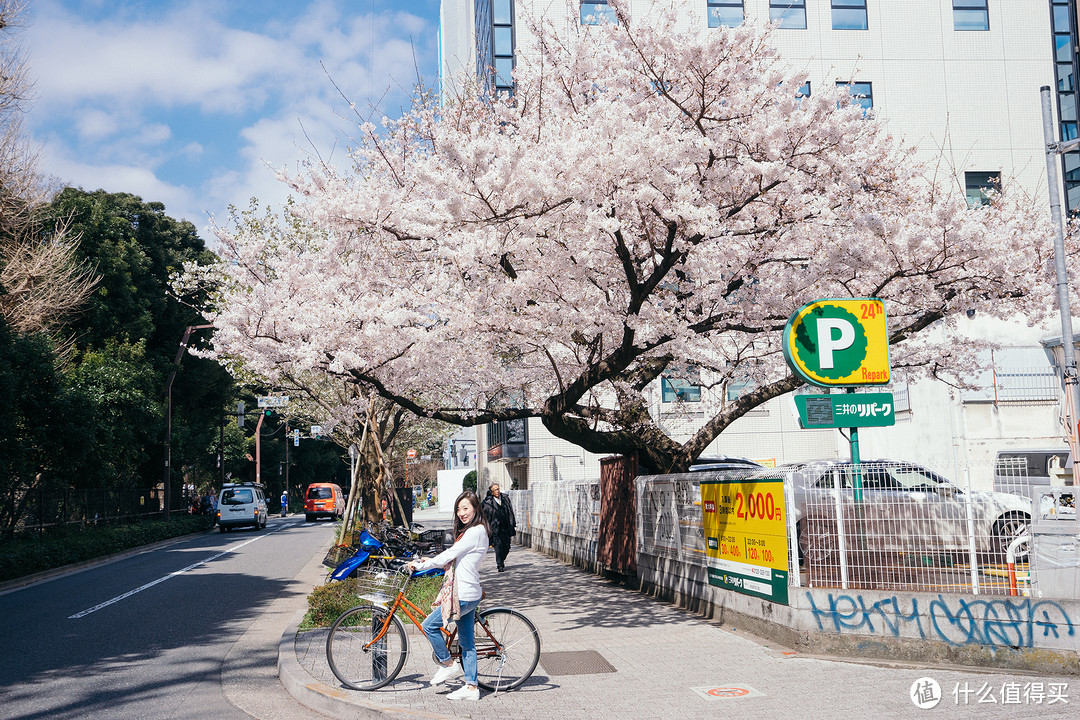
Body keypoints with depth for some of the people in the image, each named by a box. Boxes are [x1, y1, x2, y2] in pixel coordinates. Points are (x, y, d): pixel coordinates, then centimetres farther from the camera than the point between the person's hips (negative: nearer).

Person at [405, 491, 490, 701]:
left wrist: (420, 565, -7)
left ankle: (448, 664, 13)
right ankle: (471, 687, 15)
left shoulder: (475, 532, -16)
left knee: (430, 626, 0)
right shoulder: (473, 531, 16)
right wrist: (428, 561, 14)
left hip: (463, 595, -10)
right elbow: (452, 558, 21)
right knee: (467, 643, 11)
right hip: (467, 594, 10)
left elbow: (448, 556, -16)